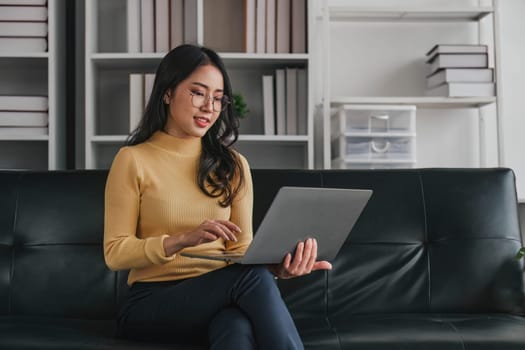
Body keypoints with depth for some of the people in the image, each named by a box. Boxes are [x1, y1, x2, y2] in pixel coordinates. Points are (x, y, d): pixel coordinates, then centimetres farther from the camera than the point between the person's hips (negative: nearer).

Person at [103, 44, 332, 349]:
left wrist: (276, 266, -17)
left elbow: (241, 249, 6)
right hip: (153, 302, -2)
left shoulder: (233, 165, 11)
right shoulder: (133, 160, 0)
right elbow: (115, 253, -5)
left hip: (220, 295, 3)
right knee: (252, 276, -32)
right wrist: (184, 239, -21)